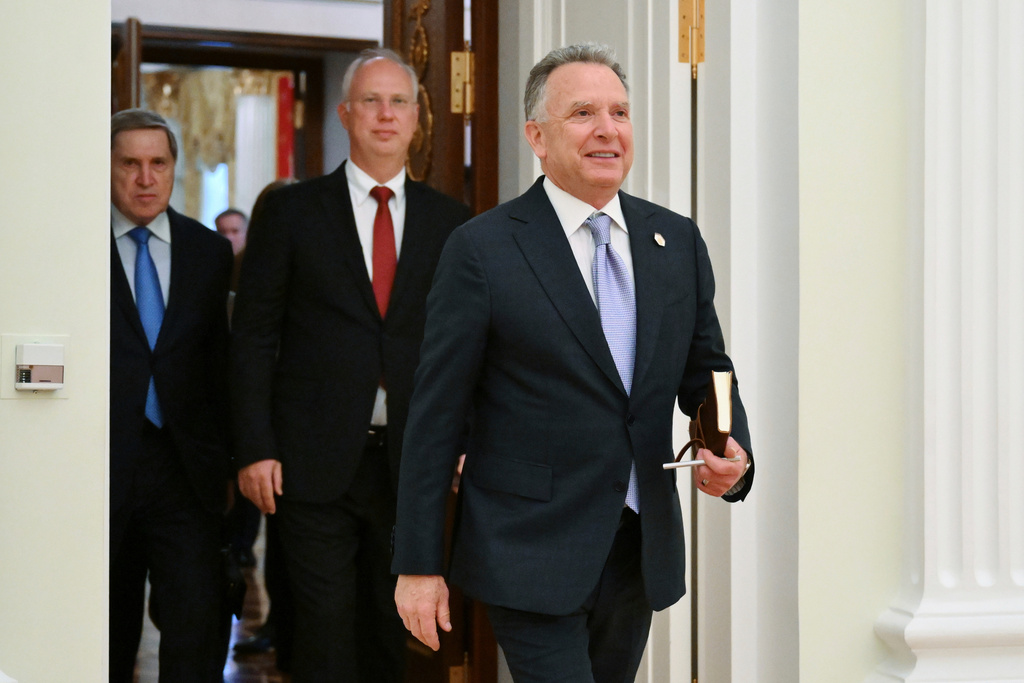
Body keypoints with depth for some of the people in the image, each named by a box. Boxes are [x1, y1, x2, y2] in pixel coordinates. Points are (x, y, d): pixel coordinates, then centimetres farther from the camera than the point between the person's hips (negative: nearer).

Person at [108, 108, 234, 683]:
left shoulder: (210, 251, 9)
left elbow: (221, 360, 11)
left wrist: (225, 457, 7)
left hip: (185, 465, 2)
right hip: (103, 463, -1)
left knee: (200, 618, -8)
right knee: (109, 630, 11)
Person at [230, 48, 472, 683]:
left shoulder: (449, 220, 8)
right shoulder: (292, 211, 2)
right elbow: (253, 336, 0)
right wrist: (256, 448, -6)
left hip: (411, 462, 3)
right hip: (315, 460, -2)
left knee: (391, 628, 12)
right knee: (326, 630, 0)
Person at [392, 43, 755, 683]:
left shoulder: (678, 241, 7)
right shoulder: (482, 248, -8)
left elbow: (706, 373, 15)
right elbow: (437, 416, -7)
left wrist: (734, 455, -8)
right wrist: (418, 564, -7)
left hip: (642, 551, 5)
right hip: (531, 555, -5)